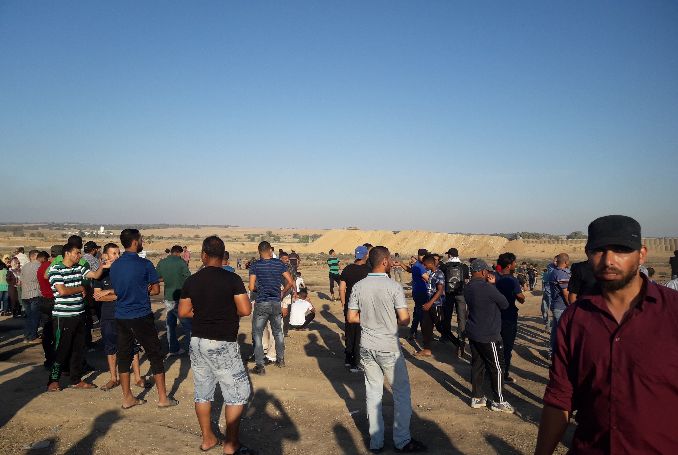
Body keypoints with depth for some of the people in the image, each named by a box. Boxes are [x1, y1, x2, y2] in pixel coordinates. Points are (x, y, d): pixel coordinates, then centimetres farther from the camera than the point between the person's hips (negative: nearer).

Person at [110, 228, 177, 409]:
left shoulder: (114, 266, 5)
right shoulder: (145, 264, -11)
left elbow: (116, 291, 15)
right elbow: (156, 290, -5)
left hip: (121, 317, 5)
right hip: (141, 316, -5)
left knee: (124, 355, 12)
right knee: (155, 355, 5)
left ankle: (127, 397, 20)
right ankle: (163, 397, 11)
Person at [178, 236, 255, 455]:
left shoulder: (191, 280, 0)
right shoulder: (232, 279, -13)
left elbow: (183, 312, 5)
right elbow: (245, 310, -16)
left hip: (198, 342, 6)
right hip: (223, 345, -5)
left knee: (202, 392, 16)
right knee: (238, 392, 6)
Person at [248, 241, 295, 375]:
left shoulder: (255, 266, -9)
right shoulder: (279, 263, -2)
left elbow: (251, 287, -13)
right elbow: (290, 282, 0)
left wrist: (259, 288, 9)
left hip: (261, 304, -3)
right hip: (276, 303, 3)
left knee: (257, 335, 7)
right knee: (278, 332, 21)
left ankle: (260, 366, 6)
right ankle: (280, 360, 33)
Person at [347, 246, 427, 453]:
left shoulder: (359, 286, -3)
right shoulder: (394, 286, -15)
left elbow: (351, 317, 0)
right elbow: (405, 319, -16)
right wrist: (393, 321, 4)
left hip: (366, 347, 4)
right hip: (388, 348, -4)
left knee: (373, 392, 14)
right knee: (401, 392, 12)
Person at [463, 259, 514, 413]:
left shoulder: (468, 288, 3)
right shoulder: (488, 288, -22)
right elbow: (505, 304, -9)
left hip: (473, 333, 8)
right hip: (488, 336, -8)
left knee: (477, 365, 15)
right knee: (497, 368, 5)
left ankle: (477, 398, 22)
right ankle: (498, 401, 15)